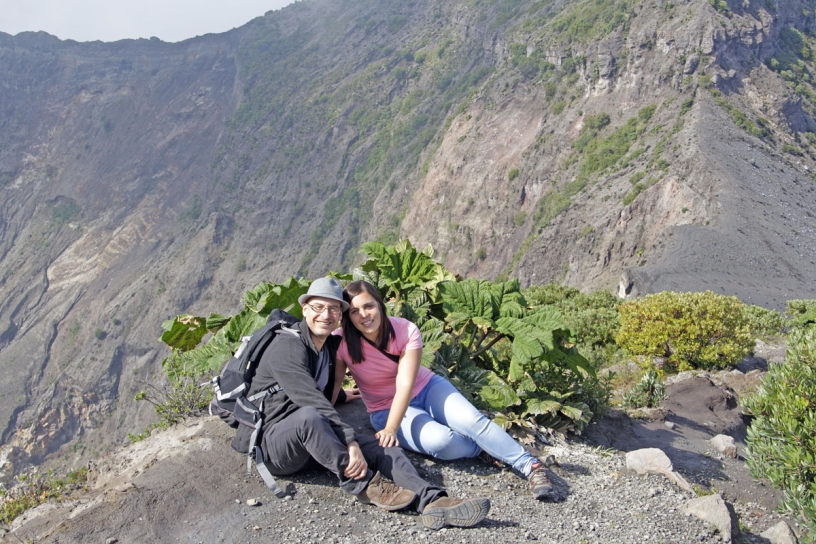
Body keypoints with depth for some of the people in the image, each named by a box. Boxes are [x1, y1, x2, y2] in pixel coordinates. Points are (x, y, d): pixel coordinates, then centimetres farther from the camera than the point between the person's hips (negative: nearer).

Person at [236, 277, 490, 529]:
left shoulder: (332, 346, 11)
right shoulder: (288, 345, -17)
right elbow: (310, 400, -29)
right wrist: (350, 441, -34)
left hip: (311, 440, 8)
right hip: (271, 441, -8)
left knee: (380, 448, -13)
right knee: (308, 416, -40)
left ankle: (432, 502, -32)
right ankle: (367, 485, -29)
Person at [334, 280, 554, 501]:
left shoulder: (406, 330, -20)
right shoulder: (341, 342, -21)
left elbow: (405, 384, -27)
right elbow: (333, 383, -15)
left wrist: (391, 429, -38)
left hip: (426, 388, 1)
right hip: (387, 409, -1)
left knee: (472, 420, -25)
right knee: (440, 441, -30)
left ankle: (530, 465, -17)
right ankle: (485, 449, -3)